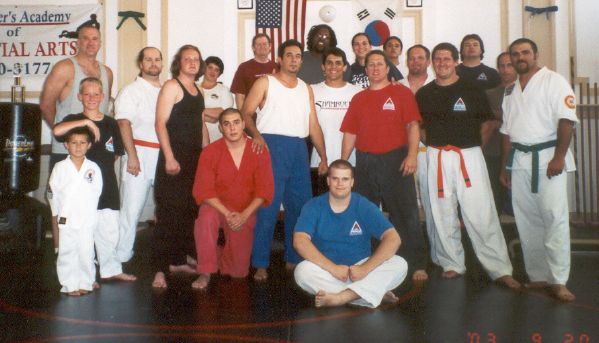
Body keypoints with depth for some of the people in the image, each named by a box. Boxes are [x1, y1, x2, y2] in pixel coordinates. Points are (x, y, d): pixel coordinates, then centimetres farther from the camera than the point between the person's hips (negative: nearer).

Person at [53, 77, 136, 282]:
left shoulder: (111, 123, 10)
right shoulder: (74, 120, -1)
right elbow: (56, 131, -24)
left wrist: (102, 165, 8)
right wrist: (86, 122, -26)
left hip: (107, 187, 3)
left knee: (110, 231, 7)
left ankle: (111, 269, 23)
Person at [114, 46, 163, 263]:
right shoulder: (131, 91, 1)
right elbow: (124, 124, -8)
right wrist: (132, 156, -16)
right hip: (140, 154, -4)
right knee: (132, 208, -4)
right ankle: (121, 256, 8)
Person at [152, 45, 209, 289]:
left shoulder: (197, 90, 18)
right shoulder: (172, 86, -5)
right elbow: (160, 123, -12)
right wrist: (169, 158, -19)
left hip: (195, 159, 8)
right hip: (174, 158, -7)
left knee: (189, 211, 10)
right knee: (169, 213, -8)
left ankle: (179, 260, 22)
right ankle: (160, 269, -3)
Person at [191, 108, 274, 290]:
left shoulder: (259, 151, -9)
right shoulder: (210, 152, -12)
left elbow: (265, 190, -9)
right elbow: (203, 190, -13)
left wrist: (244, 215, -20)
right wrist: (227, 213, -23)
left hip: (246, 212, 1)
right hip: (217, 206, -1)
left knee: (239, 271, 0)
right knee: (205, 219, -38)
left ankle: (222, 261, 37)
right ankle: (205, 273, -20)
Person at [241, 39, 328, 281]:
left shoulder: (306, 88, 19)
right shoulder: (265, 82, 6)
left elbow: (313, 125, 18)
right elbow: (246, 113, -4)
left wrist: (323, 157, 13)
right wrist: (256, 135, -23)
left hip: (299, 148, 5)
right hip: (272, 145, -5)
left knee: (301, 206, 7)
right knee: (268, 206, -7)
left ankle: (294, 259, 21)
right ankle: (260, 264, 1)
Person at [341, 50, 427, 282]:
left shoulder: (401, 93, 4)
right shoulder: (358, 99, 14)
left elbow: (412, 125, -4)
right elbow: (350, 133, 12)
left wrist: (412, 154, -17)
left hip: (395, 160, -4)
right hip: (365, 162, 4)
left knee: (406, 213, -3)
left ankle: (417, 265, 3)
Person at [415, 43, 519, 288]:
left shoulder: (472, 90, 3)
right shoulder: (423, 94, 9)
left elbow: (486, 122, 10)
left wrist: (472, 143, 2)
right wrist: (431, 140, 4)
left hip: (469, 156, -2)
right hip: (437, 157, 3)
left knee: (481, 213, -6)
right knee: (443, 215, 7)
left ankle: (500, 269, 2)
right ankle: (452, 264, 21)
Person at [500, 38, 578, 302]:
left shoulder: (553, 81, -1)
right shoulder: (510, 90, 18)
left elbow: (566, 120, -10)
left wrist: (559, 157, -18)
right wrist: (504, 166, 16)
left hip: (547, 158, -6)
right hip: (520, 160, 6)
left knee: (554, 218, -9)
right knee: (527, 221, 7)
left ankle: (558, 281, -3)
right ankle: (537, 276, 17)